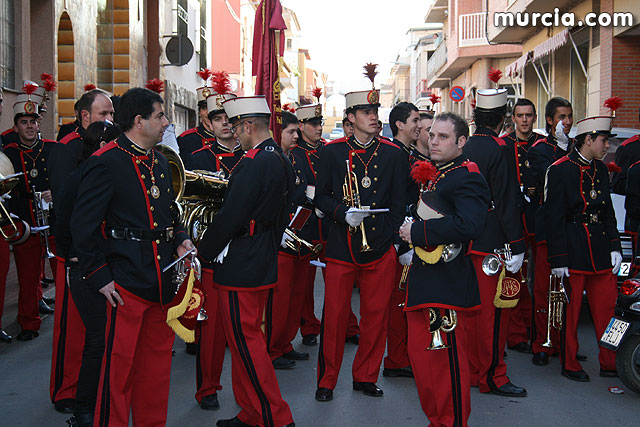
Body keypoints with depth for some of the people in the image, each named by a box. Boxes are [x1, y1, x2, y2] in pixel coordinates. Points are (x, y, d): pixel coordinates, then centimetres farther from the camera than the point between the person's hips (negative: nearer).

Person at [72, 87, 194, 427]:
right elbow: (83, 226, -13)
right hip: (128, 281, -8)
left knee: (157, 360, 16)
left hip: (165, 279, 8)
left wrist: (179, 239, 8)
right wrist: (99, 276, -14)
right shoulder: (105, 163, -12)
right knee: (120, 363, 1)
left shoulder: (160, 162, 13)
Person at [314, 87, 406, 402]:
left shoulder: (392, 153, 6)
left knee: (376, 316, 8)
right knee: (334, 316, 3)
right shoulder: (332, 152, 2)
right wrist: (344, 213, -14)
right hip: (341, 247, -1)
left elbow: (399, 202, 8)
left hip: (380, 248, 1)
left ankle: (365, 376, 25)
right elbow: (321, 197, 4)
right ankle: (327, 381, 18)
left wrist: (395, 240, 1)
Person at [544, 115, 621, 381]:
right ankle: (570, 365, 17)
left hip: (601, 251, 6)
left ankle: (609, 363, 19)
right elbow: (554, 218, -11)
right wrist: (558, 259, -13)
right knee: (571, 309, 4)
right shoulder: (560, 170, -9)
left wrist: (614, 247, 9)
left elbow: (608, 212, 18)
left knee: (607, 307, 7)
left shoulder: (601, 169, 12)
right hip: (574, 251, -6)